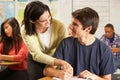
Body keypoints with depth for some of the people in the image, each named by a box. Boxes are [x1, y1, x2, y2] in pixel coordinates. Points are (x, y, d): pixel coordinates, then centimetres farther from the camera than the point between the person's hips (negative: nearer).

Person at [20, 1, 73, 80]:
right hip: (36, 61, 0)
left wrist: (66, 66, -47)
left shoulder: (59, 26, -28)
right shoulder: (26, 31, -26)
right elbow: (37, 55, -32)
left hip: (55, 64, 0)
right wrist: (60, 62, -47)